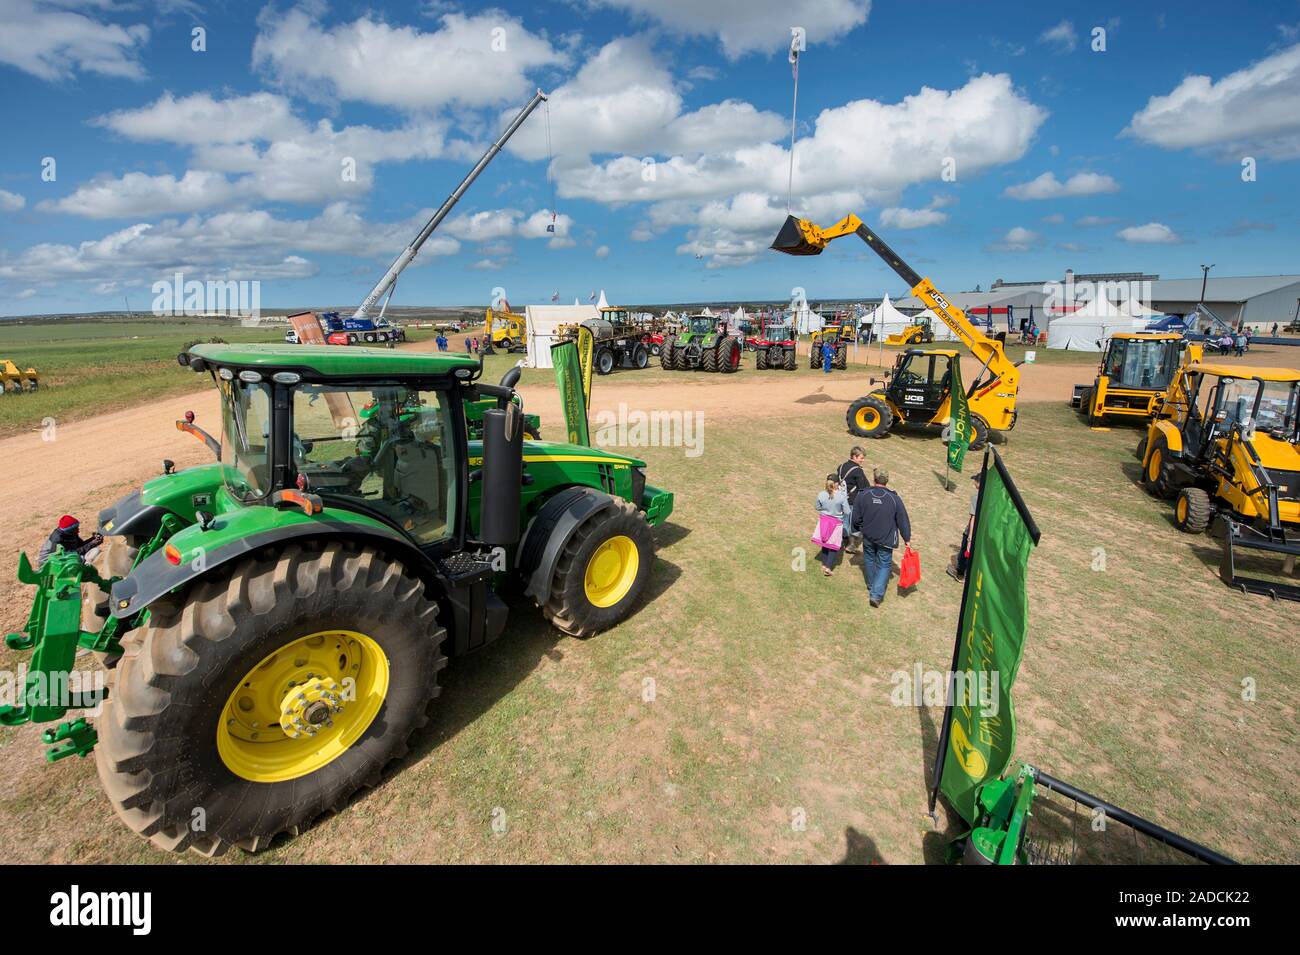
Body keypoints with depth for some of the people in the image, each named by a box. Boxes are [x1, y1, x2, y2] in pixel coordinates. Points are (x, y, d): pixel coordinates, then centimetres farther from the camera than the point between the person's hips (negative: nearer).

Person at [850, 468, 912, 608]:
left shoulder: (862, 496, -11)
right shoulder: (895, 499, -14)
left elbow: (856, 518, -3)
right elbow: (903, 521, -6)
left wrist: (857, 530, 18)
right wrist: (907, 538, 7)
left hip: (868, 537, 2)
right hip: (886, 539, -2)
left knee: (869, 561, 22)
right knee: (884, 565, 8)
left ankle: (871, 589, 38)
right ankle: (876, 594, -3)